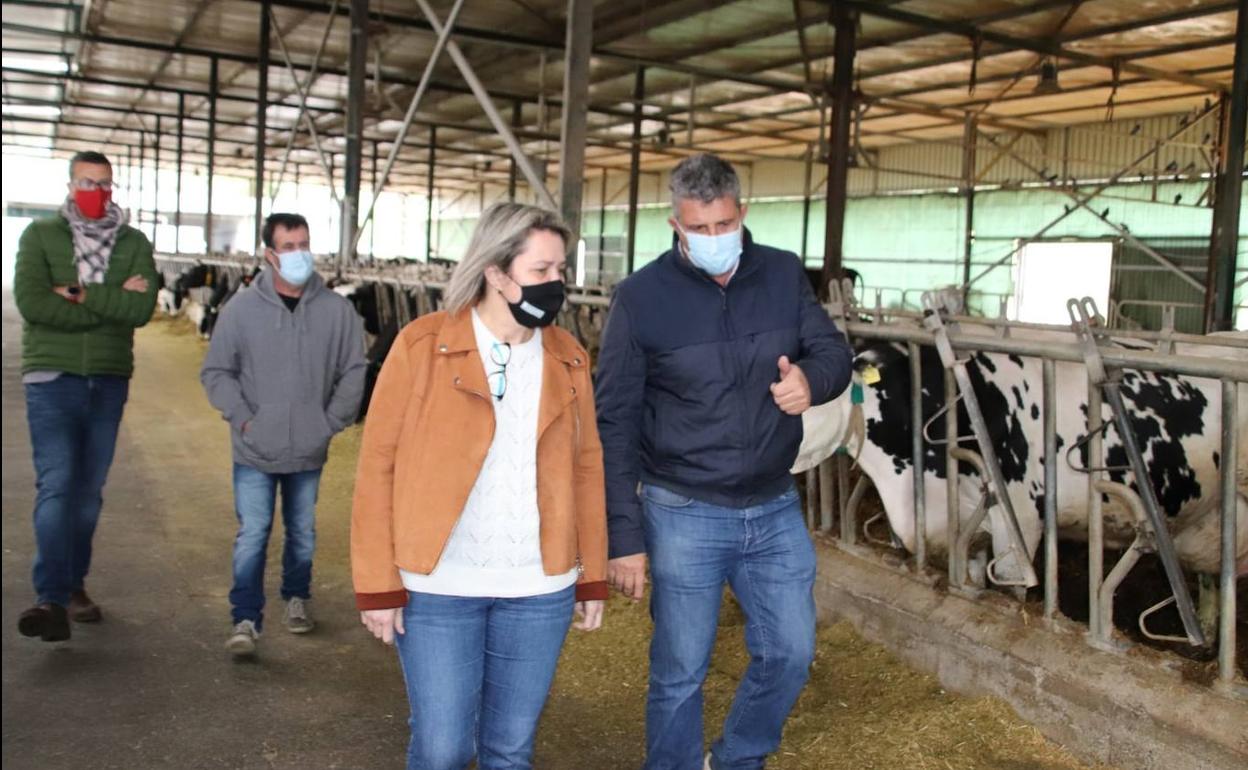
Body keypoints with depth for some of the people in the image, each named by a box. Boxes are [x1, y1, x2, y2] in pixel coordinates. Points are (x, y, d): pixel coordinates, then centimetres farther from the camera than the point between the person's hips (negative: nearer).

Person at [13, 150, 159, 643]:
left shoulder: (134, 244, 7)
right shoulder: (41, 235, 2)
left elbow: (143, 308, -8)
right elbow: (31, 302, -13)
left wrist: (81, 295, -15)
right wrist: (111, 303, -13)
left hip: (109, 381, 3)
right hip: (52, 378, -3)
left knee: (89, 490, 10)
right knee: (55, 485, -12)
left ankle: (73, 585, 22)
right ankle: (52, 599, -16)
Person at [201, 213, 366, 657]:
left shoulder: (336, 310, -4)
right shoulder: (242, 308, -6)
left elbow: (353, 370, 3)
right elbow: (216, 372, 0)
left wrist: (332, 421, -2)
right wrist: (242, 418, -9)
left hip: (308, 451, 2)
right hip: (255, 452, -2)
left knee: (302, 533, 17)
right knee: (252, 536, -2)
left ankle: (297, 598, 37)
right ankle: (246, 621, 6)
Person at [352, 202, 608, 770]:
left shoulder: (568, 358, 4)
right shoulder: (423, 344, -7)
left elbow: (586, 467, 9)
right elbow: (378, 464, -7)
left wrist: (593, 577, 7)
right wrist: (377, 584, -9)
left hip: (539, 590, 3)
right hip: (436, 587, -3)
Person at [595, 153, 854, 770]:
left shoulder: (784, 275, -1)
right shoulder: (640, 297, -11)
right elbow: (614, 423, -9)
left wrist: (812, 378, -23)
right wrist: (624, 535, -11)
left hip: (775, 509, 4)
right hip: (682, 514, -4)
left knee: (791, 653, 13)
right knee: (680, 673, 7)